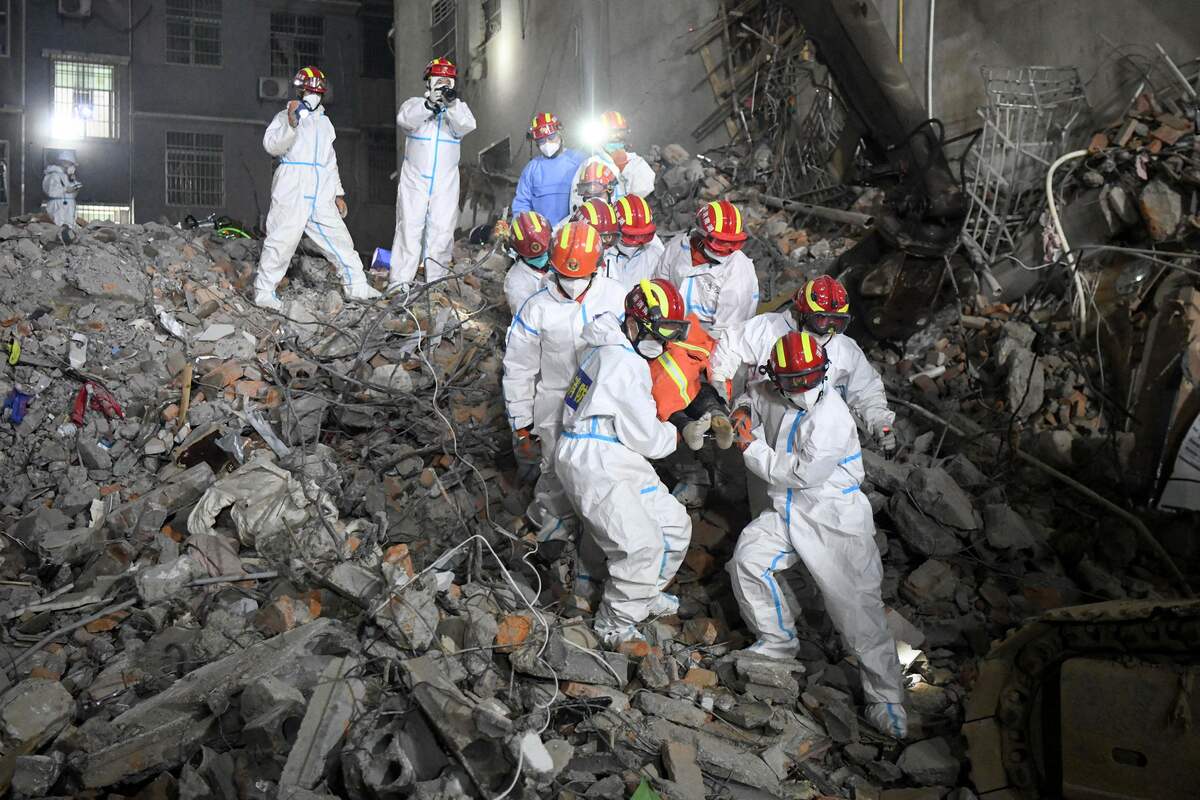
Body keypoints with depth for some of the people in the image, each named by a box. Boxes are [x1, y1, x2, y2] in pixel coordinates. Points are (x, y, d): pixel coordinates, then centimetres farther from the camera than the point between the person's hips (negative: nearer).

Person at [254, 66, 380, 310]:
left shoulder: (324, 121, 24)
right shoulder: (285, 116, 4)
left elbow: (330, 161, 28)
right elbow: (272, 145, -13)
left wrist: (338, 194, 22)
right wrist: (291, 123, -27)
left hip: (320, 197, 6)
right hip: (292, 193, -6)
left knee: (339, 238, 5)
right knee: (282, 241, -8)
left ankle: (356, 286, 12)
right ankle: (264, 291, -2)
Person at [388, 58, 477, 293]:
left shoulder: (458, 108, 11)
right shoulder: (416, 104, 7)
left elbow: (466, 126, -11)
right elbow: (405, 119, -15)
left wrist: (453, 103, -29)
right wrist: (429, 104, -31)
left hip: (446, 185, 1)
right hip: (414, 181, -1)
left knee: (441, 232, 0)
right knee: (409, 229, -6)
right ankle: (399, 283, -6)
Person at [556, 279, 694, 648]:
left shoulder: (615, 351, 12)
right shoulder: (625, 364, -19)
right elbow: (644, 437, -15)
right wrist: (677, 433, 2)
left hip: (620, 464, 11)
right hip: (593, 467, -11)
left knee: (675, 525, 14)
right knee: (643, 545, -18)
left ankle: (642, 595, 33)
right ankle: (614, 625, 1)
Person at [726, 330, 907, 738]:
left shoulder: (831, 416, -21)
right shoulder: (773, 398, 2)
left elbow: (800, 474, -22)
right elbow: (752, 395, 28)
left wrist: (751, 447, -12)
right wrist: (742, 411, 3)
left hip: (834, 522, -7)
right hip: (788, 512, 7)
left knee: (855, 605, -8)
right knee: (747, 558, -10)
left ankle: (886, 697, 5)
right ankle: (778, 640, 13)